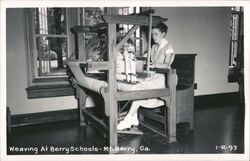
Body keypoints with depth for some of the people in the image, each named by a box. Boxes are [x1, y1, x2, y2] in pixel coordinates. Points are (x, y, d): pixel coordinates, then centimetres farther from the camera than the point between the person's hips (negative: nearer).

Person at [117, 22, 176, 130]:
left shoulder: (168, 47, -4)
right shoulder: (154, 47, 18)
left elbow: (166, 65, -16)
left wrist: (154, 65, -29)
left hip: (163, 78, -6)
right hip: (153, 76, 7)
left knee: (140, 89, -26)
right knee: (135, 88, -20)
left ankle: (128, 119, -19)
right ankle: (133, 117, -16)